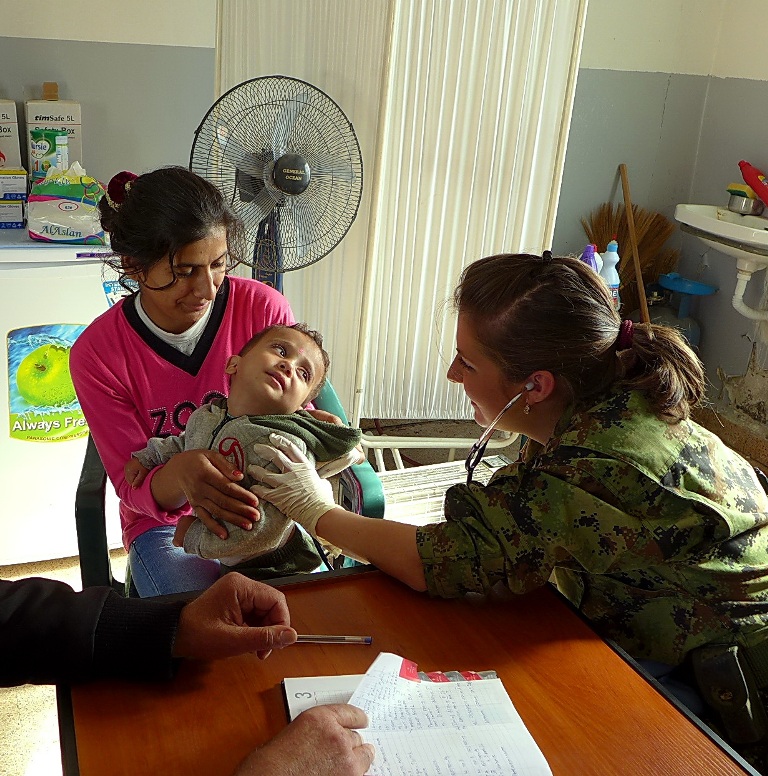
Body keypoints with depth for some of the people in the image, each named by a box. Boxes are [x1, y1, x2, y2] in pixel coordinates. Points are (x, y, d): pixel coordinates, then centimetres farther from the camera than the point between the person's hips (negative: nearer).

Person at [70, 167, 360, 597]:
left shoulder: (264, 307, -13)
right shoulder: (96, 355, -14)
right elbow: (133, 486, -12)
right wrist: (180, 474, -37)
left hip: (262, 507, 1)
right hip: (164, 524, -1)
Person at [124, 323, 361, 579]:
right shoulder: (203, 416, -2)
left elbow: (264, 530, -33)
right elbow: (182, 446, 25)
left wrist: (194, 535, -23)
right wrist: (148, 457, 12)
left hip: (278, 570, -5)